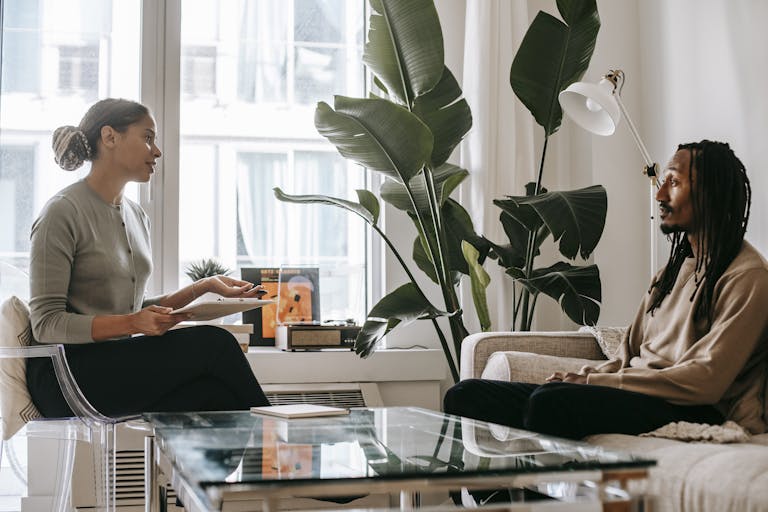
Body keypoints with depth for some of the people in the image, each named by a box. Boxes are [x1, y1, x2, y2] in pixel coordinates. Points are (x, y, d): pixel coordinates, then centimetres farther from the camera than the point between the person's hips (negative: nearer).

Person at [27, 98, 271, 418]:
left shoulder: (136, 216, 16)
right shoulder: (63, 213, -7)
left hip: (121, 363, 7)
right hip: (68, 374, -7)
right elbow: (46, 324, -12)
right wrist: (132, 324, -24)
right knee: (213, 343, -23)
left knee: (214, 394, -26)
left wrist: (203, 287, 6)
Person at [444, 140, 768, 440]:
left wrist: (592, 381, -14)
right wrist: (581, 378, -1)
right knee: (466, 395, -9)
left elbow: (705, 382, -15)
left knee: (549, 401, -37)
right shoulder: (678, 262, 24)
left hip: (691, 412, -8)